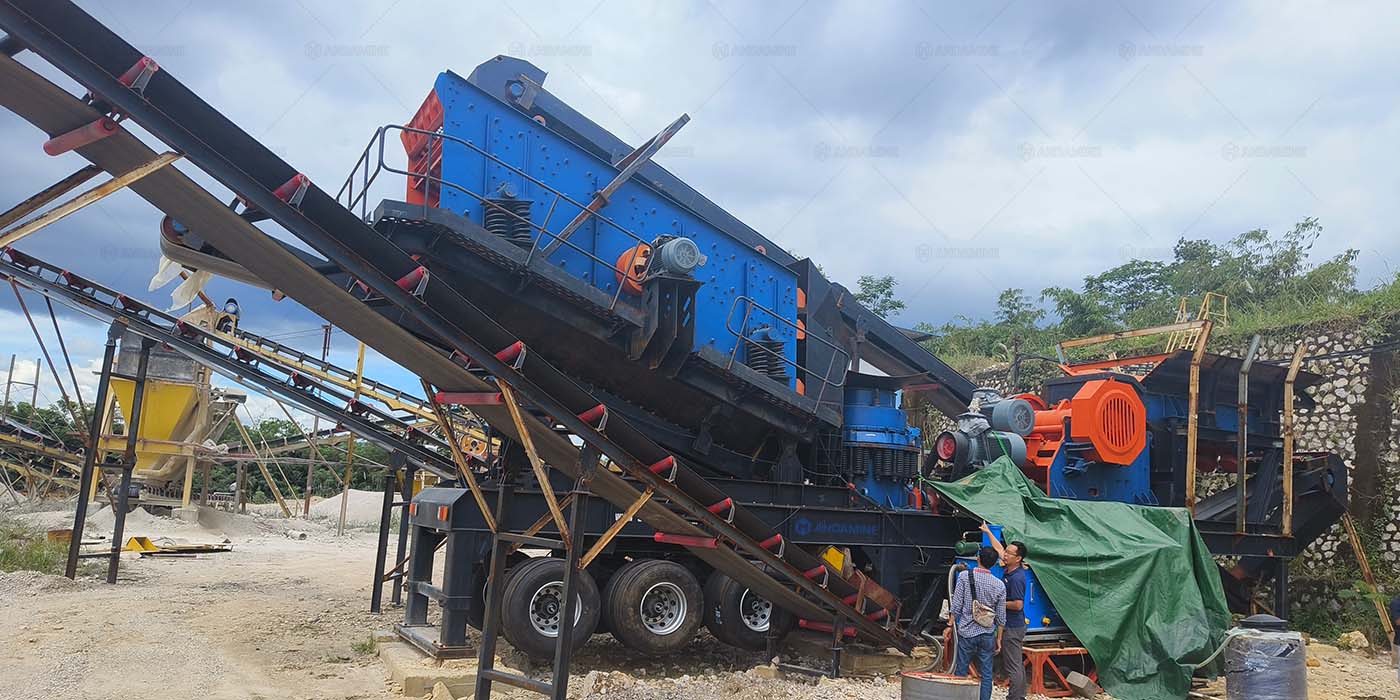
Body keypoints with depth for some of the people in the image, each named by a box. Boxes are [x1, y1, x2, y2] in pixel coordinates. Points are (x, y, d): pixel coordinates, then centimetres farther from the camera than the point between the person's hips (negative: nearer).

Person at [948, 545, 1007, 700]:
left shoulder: (965, 576, -8)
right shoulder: (999, 585, 0)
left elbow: (956, 605, -7)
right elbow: (1001, 616, 4)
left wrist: (950, 625, 3)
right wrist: (999, 639, 13)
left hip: (966, 632, -2)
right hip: (988, 635, 2)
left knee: (961, 672, 6)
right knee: (986, 674, 8)